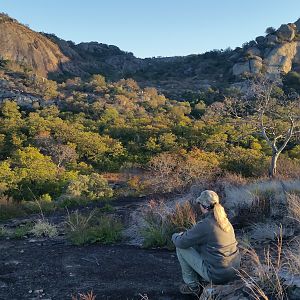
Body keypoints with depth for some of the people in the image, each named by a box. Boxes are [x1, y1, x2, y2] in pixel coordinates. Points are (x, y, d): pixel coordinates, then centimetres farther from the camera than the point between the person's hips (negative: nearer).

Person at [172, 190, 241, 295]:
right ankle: (200, 278, 28)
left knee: (180, 247, 4)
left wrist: (175, 236, 11)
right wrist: (185, 234, 21)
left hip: (217, 275, -8)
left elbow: (181, 242, -11)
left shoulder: (204, 225, -21)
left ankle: (192, 285, 15)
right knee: (197, 244, 23)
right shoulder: (224, 220, 3)